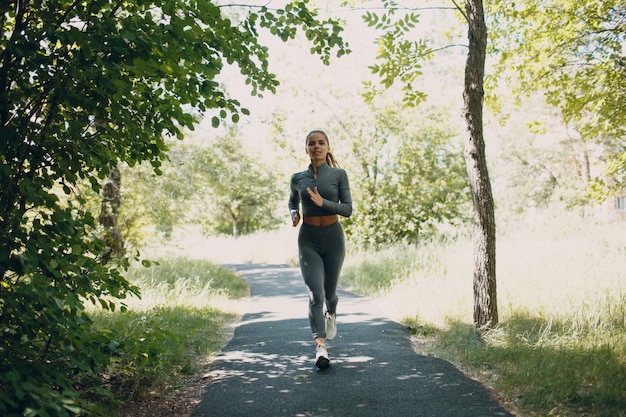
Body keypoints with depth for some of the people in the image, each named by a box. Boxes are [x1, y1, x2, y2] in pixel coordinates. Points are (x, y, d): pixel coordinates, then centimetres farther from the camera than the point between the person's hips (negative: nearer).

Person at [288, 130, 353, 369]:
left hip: (333, 238, 0)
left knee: (329, 291, 14)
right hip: (308, 240, 0)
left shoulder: (339, 175, -2)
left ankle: (331, 314, 50)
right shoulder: (298, 178, 5)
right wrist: (294, 215, 2)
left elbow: (348, 209, -6)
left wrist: (322, 203, -21)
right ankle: (320, 347, -18)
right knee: (315, 294, -15)